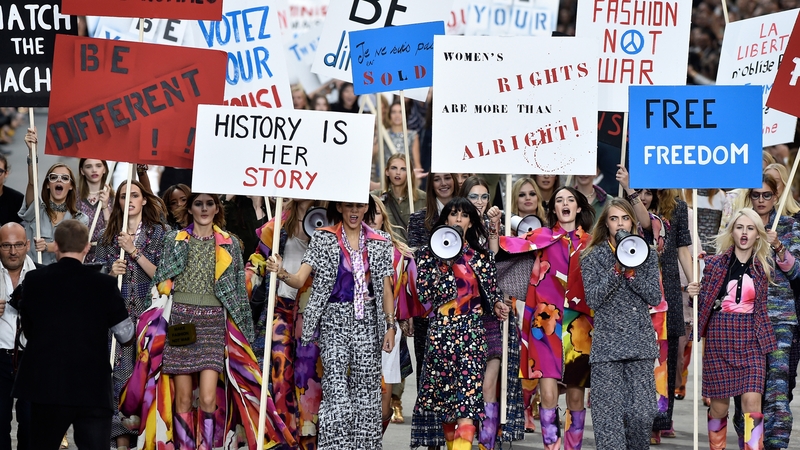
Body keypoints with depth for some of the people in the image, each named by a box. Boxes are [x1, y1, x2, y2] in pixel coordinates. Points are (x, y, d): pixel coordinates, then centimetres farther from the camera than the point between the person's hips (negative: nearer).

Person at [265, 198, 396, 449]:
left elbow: (386, 288, 10)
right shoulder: (323, 239, 1)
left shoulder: (380, 242, 8)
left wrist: (390, 326, 2)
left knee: (366, 386, 4)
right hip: (335, 319, -3)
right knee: (336, 385, -13)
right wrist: (281, 273, -26)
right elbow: (300, 279, -6)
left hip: (367, 319, 3)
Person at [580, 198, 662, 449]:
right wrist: (616, 270, -15)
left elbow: (655, 298, 2)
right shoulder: (593, 257, 4)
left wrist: (631, 274, -11)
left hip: (640, 342, 2)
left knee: (643, 412, -5)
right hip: (607, 343, -1)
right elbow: (592, 299, -6)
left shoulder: (646, 255, 10)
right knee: (609, 414, -7)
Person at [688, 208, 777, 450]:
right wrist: (694, 293, -9)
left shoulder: (764, 263, 5)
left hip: (750, 339, 0)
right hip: (719, 337, 0)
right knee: (719, 403, 4)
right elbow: (703, 302, 12)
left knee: (752, 400, -13)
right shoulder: (716, 263, 4)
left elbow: (788, 265, -12)